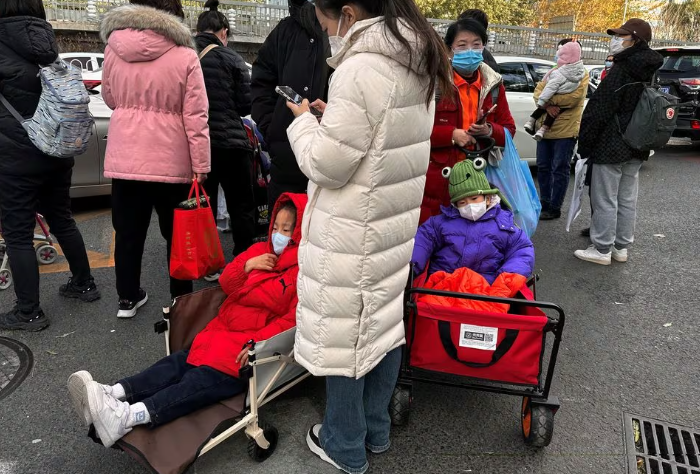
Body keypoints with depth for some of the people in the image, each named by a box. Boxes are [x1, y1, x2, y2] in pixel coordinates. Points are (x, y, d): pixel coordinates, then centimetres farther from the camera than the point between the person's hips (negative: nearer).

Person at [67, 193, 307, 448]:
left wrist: (258, 343, -26)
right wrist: (247, 265, -6)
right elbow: (226, 284, 13)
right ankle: (112, 394, -26)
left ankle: (126, 417, -38)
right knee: (178, 362, -12)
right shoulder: (260, 251, 14)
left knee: (202, 379, -24)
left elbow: (294, 320, -17)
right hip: (221, 332, 8)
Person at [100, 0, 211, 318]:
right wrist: (201, 166, -8)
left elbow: (110, 99, 15)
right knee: (177, 233, 13)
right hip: (171, 161, -3)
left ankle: (127, 298, 25)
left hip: (124, 158, 3)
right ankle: (180, 300, 24)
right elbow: (195, 117, -11)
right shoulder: (184, 56, -9)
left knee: (128, 231, 14)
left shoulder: (114, 49, 2)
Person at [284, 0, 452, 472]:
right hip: (398, 222, 9)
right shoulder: (419, 63, 7)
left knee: (343, 335, 8)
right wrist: (331, 118, 10)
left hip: (355, 234, -9)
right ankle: (376, 429, 38)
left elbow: (325, 165, -18)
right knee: (385, 323, 19)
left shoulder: (360, 69, -22)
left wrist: (305, 121, -1)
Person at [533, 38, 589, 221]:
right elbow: (538, 91, 4)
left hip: (565, 130, -6)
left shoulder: (582, 75, -2)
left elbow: (575, 97, -18)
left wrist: (549, 99, -13)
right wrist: (547, 105, -16)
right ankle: (545, 203, 25)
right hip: (545, 128, 6)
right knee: (543, 167, 11)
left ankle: (555, 208, 7)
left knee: (560, 170, 0)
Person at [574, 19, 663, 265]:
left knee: (605, 200, -2)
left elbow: (598, 111, -18)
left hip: (610, 146, -9)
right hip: (636, 148, 9)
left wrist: (584, 144, -11)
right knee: (627, 199, 13)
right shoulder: (648, 74, 11)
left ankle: (602, 250, 4)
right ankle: (621, 247, 22)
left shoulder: (620, 71, -17)